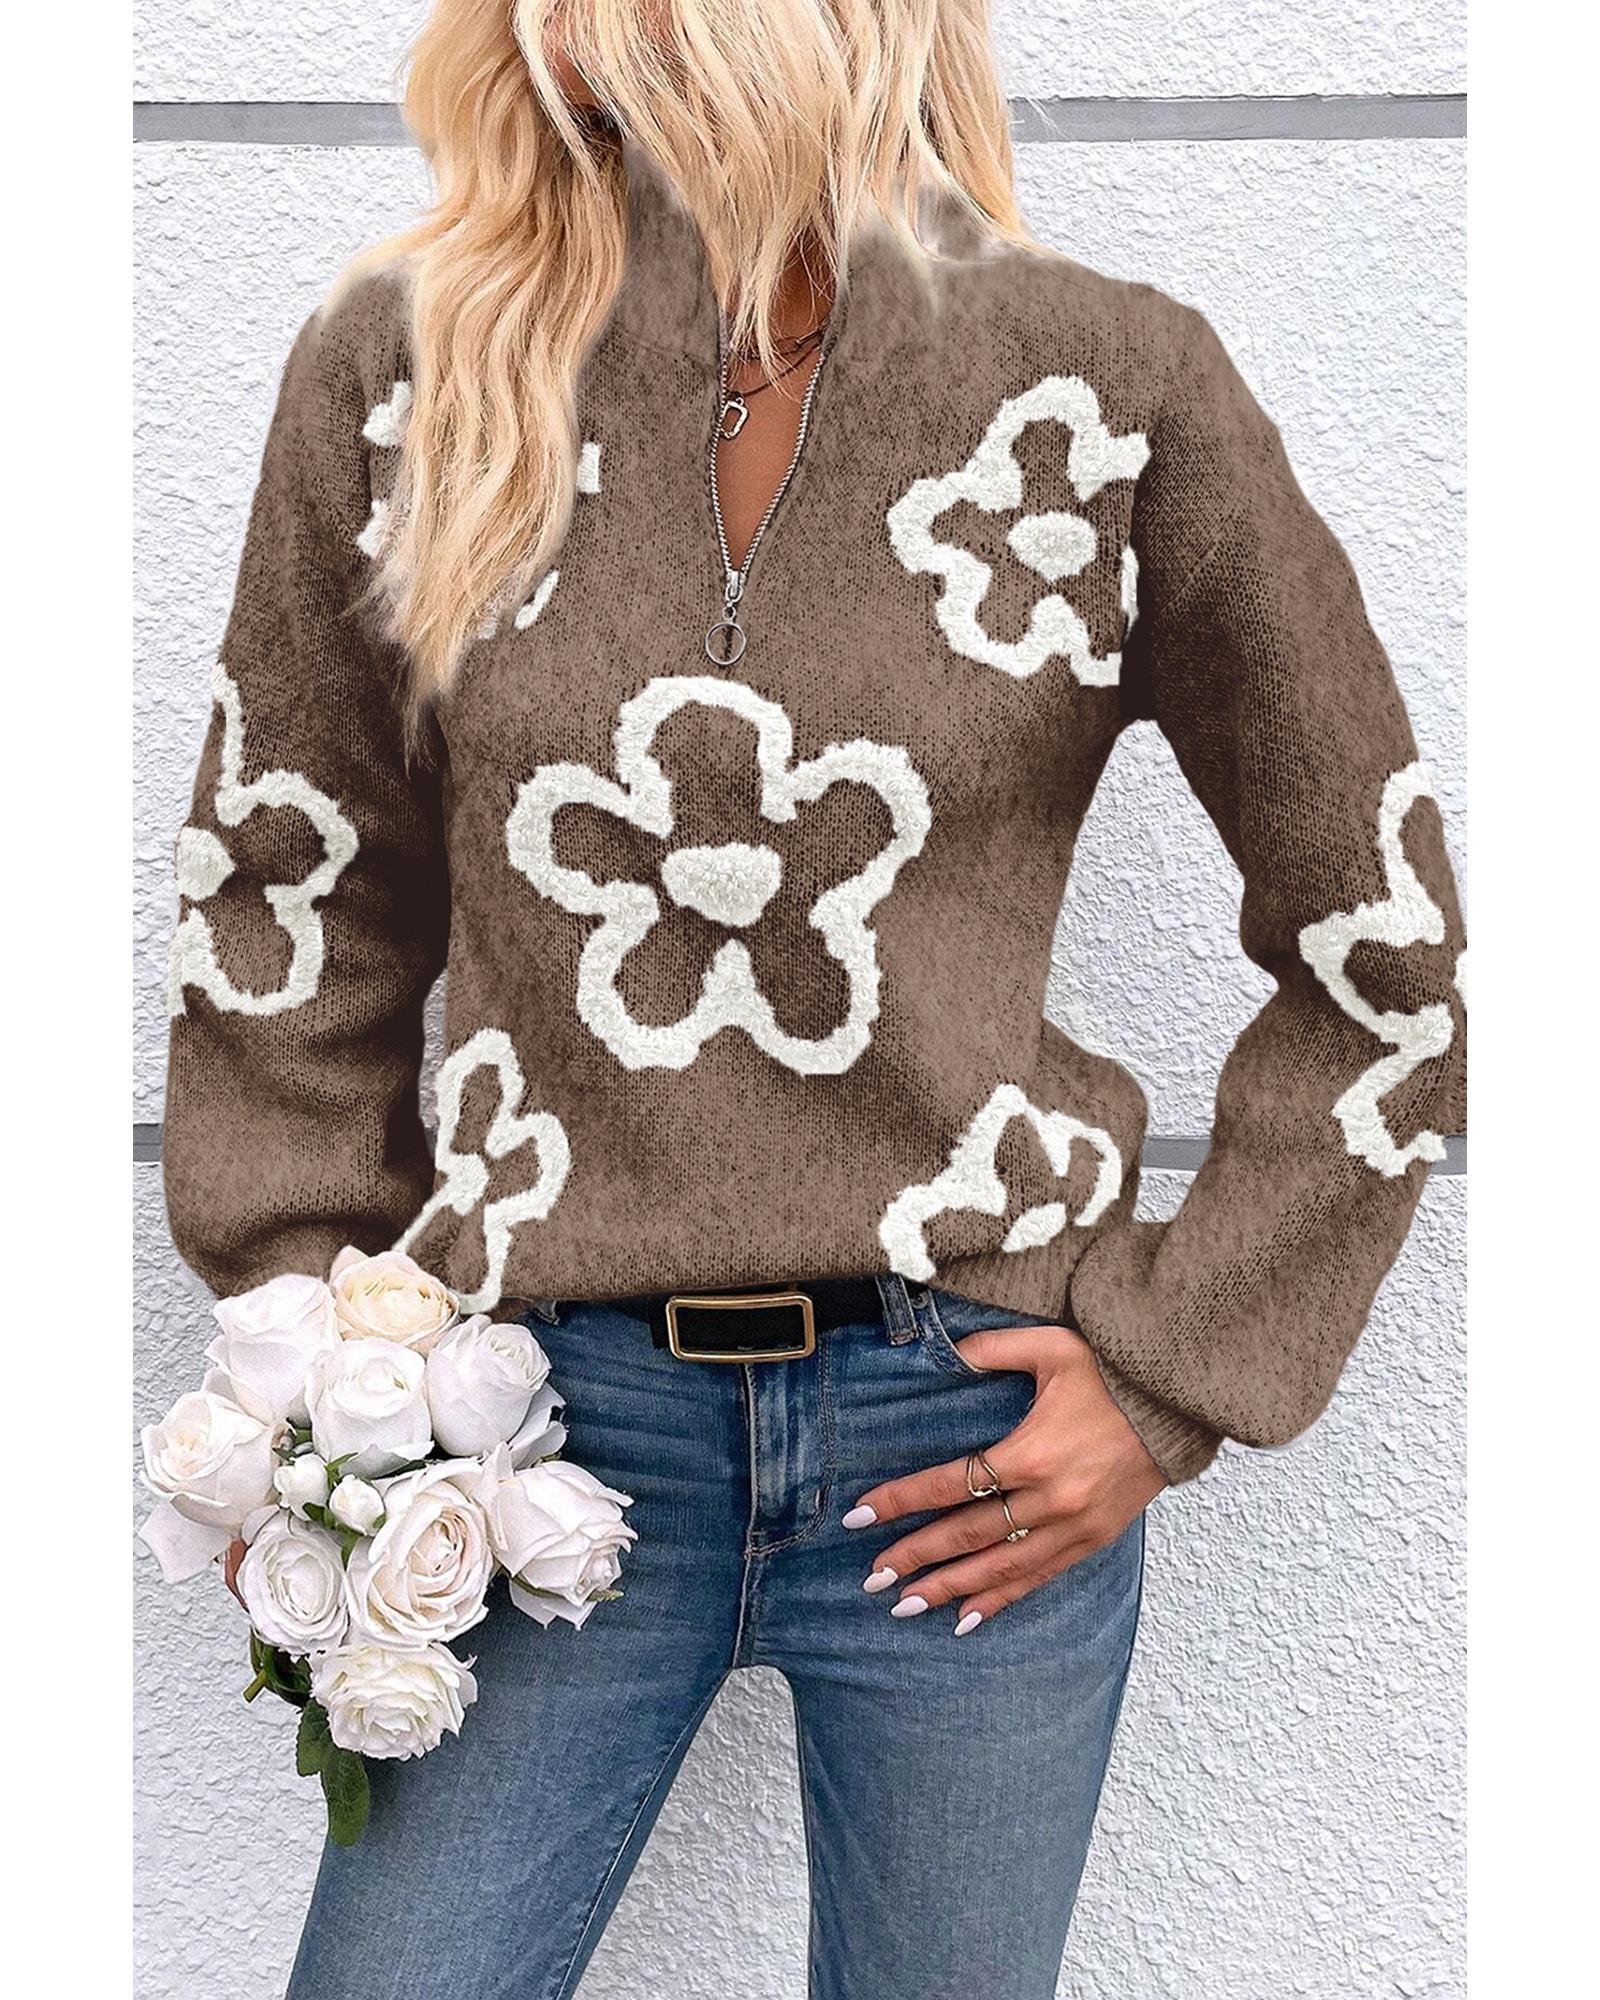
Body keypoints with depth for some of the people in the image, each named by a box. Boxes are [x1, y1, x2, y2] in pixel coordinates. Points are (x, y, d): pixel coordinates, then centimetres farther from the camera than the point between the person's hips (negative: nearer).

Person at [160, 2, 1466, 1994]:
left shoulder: (1113, 387, -5)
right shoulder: (405, 363, -1)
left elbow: (1389, 948, 2)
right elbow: (283, 912, 7)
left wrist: (1179, 1376, -2)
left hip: (979, 1439, 0)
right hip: (549, 1400, 1)